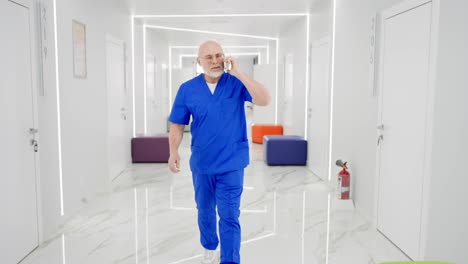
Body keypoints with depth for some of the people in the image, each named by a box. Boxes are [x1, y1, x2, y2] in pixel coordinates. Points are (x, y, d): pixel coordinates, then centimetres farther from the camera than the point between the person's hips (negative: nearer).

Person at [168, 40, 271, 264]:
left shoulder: (237, 84, -6)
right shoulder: (187, 89, -2)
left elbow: (265, 100, -21)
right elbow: (177, 125, 0)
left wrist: (238, 73, -23)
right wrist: (174, 153, -15)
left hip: (231, 164, -3)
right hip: (201, 163, 3)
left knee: (229, 217, -3)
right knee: (205, 211, 21)